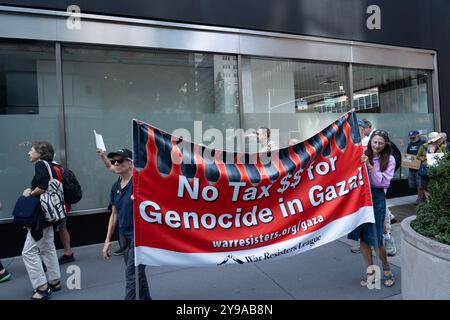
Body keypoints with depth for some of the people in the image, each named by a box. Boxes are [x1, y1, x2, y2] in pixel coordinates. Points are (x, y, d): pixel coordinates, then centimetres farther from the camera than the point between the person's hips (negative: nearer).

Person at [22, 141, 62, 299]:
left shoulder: (40, 164, -12)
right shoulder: (49, 166, 13)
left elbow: (43, 186, -26)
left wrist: (31, 193, -9)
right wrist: (32, 190, 2)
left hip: (41, 215, -9)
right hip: (47, 213, 9)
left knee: (29, 252, -2)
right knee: (48, 249, 16)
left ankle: (41, 287, 2)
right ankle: (54, 282, 25)